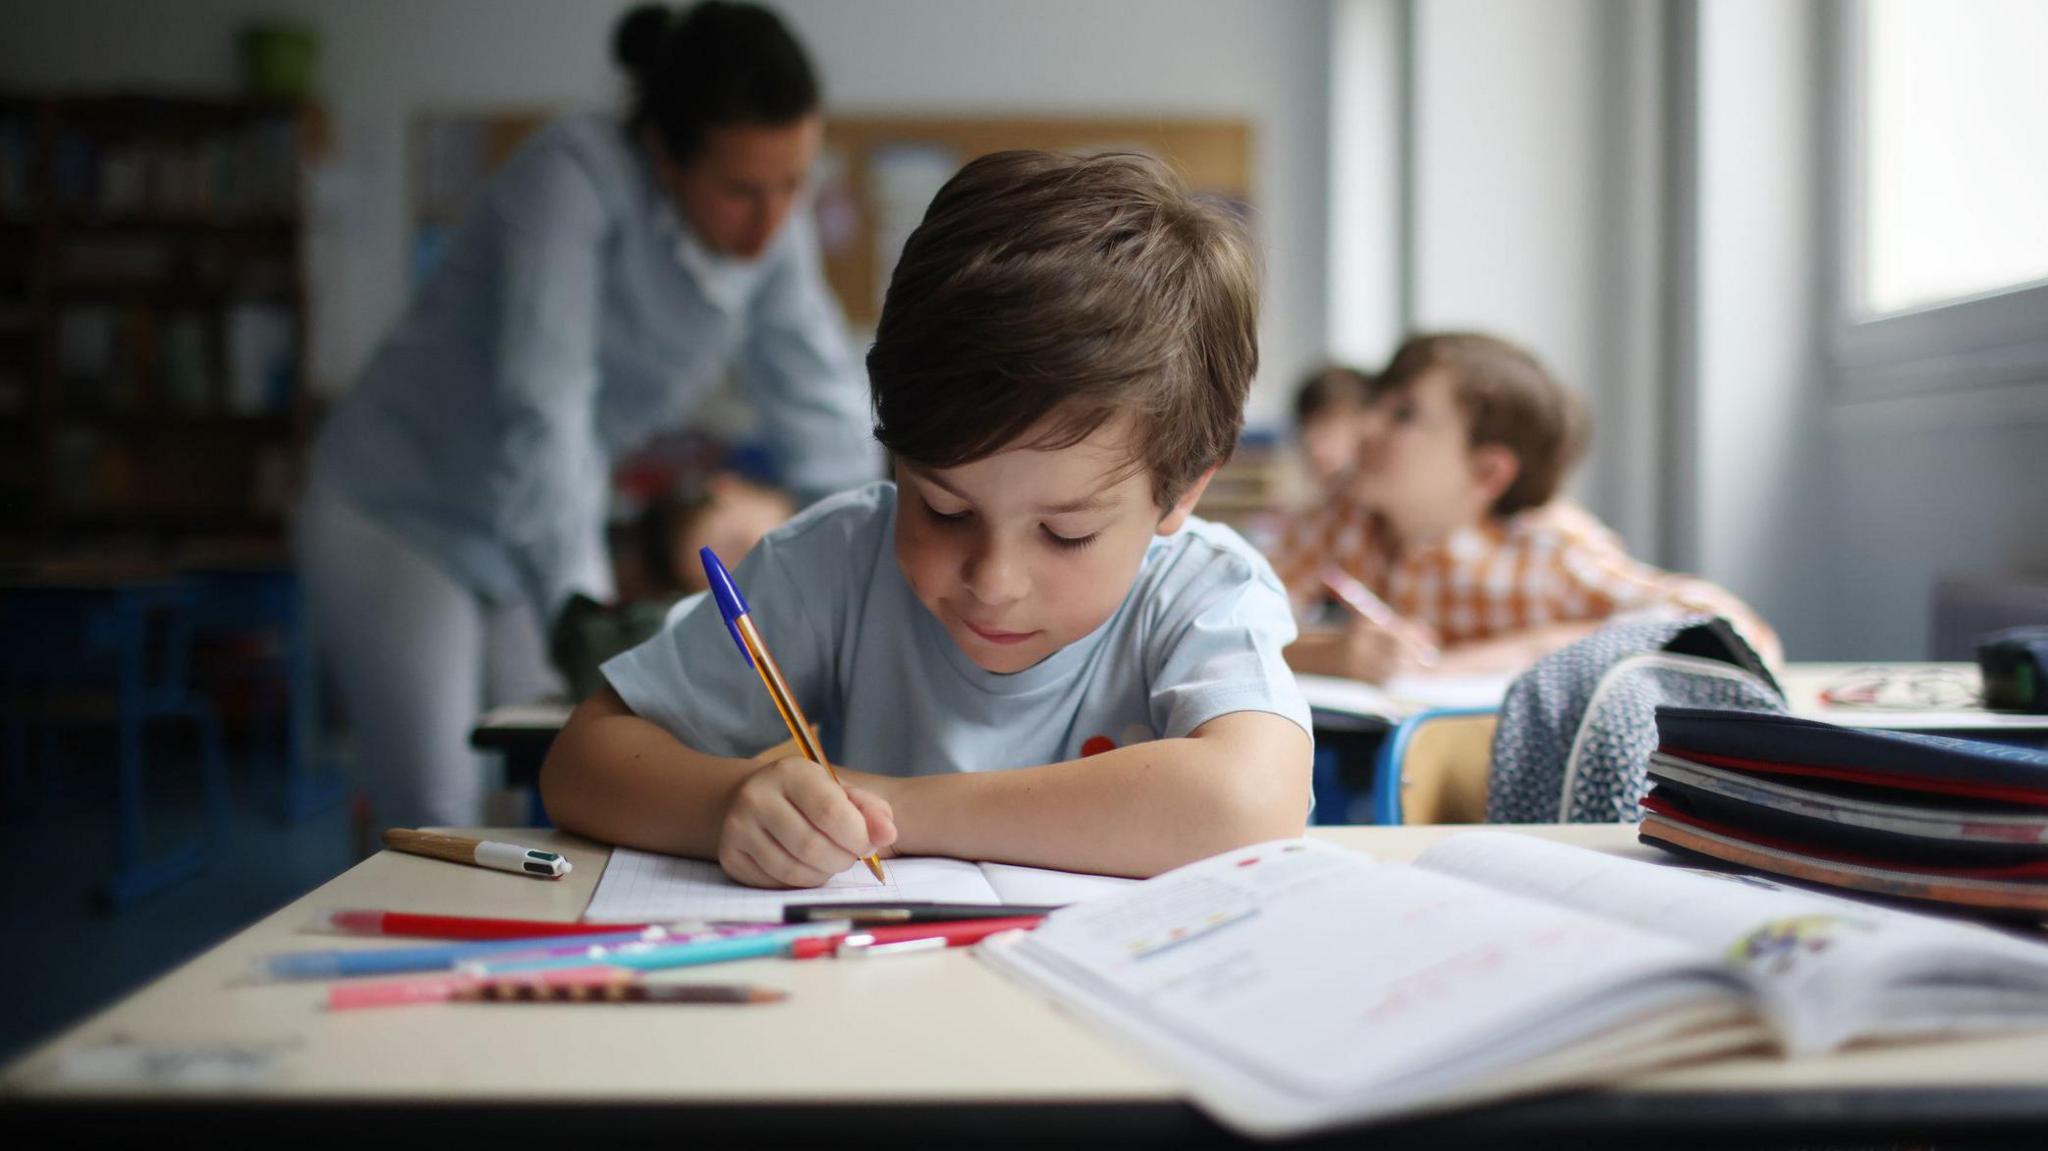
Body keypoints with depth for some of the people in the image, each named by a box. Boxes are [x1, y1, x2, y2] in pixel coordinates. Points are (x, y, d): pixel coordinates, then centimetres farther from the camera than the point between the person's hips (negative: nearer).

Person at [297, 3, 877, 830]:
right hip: (399, 517, -6)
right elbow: (541, 409, -37)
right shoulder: (575, 176, -27)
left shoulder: (774, 236, -9)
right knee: (441, 833, -7)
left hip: (544, 538, 6)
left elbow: (828, 423, -4)